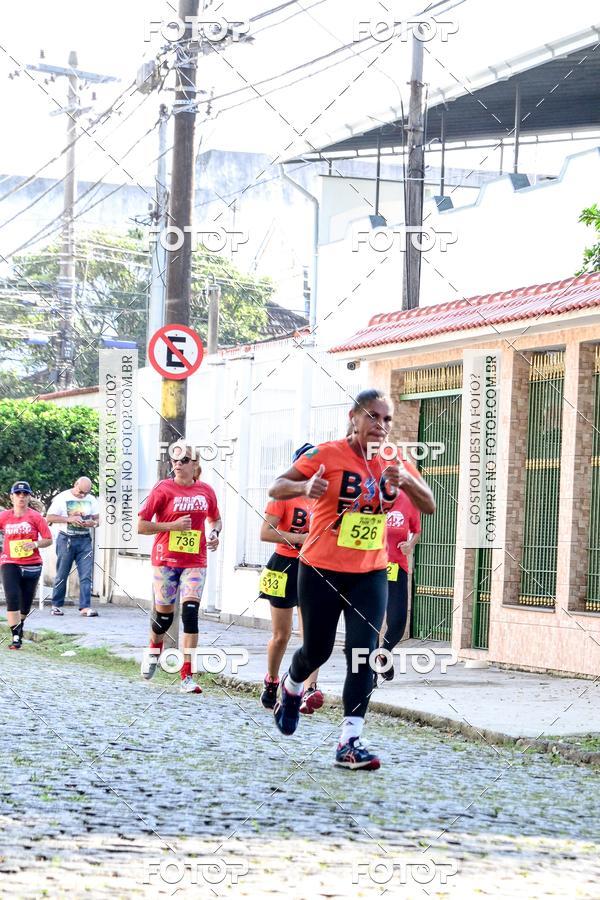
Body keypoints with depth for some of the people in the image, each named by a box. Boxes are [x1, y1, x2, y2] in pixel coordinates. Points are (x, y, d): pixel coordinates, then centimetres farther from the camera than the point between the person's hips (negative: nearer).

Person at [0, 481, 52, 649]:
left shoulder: (35, 517, -2)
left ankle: (19, 626, 38)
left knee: (26, 603, 9)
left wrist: (35, 544, -19)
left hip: (32, 565, 0)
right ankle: (16, 637, -15)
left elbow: (48, 539, -1)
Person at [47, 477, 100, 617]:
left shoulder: (91, 500, 10)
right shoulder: (62, 498, -2)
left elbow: (97, 520, 13)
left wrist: (92, 523, -11)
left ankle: (85, 607, -10)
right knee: (62, 575, 3)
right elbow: (50, 518, -7)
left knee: (86, 575, -7)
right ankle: (56, 605, 13)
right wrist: (69, 519, -18)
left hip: (85, 540, 3)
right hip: (66, 540, -3)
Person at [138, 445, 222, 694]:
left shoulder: (206, 491, 4)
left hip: (195, 562, 1)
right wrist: (173, 526, -16)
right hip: (166, 559, -1)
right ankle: (154, 652, 43)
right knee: (164, 613, 7)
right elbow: (141, 525, -6)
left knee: (190, 612, -13)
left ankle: (187, 677, -10)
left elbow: (215, 519, 23)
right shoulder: (163, 489, -5)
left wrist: (214, 534, 2)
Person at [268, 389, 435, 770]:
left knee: (364, 653, -10)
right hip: (322, 570, -3)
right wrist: (305, 487, -31)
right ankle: (291, 689, 45)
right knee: (318, 650, 10)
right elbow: (276, 488, -9)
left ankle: (351, 742, -10)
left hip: (370, 574, 3)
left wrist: (405, 479, -19)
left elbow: (429, 505, 1)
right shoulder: (327, 455, -10)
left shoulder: (392, 462, 3)